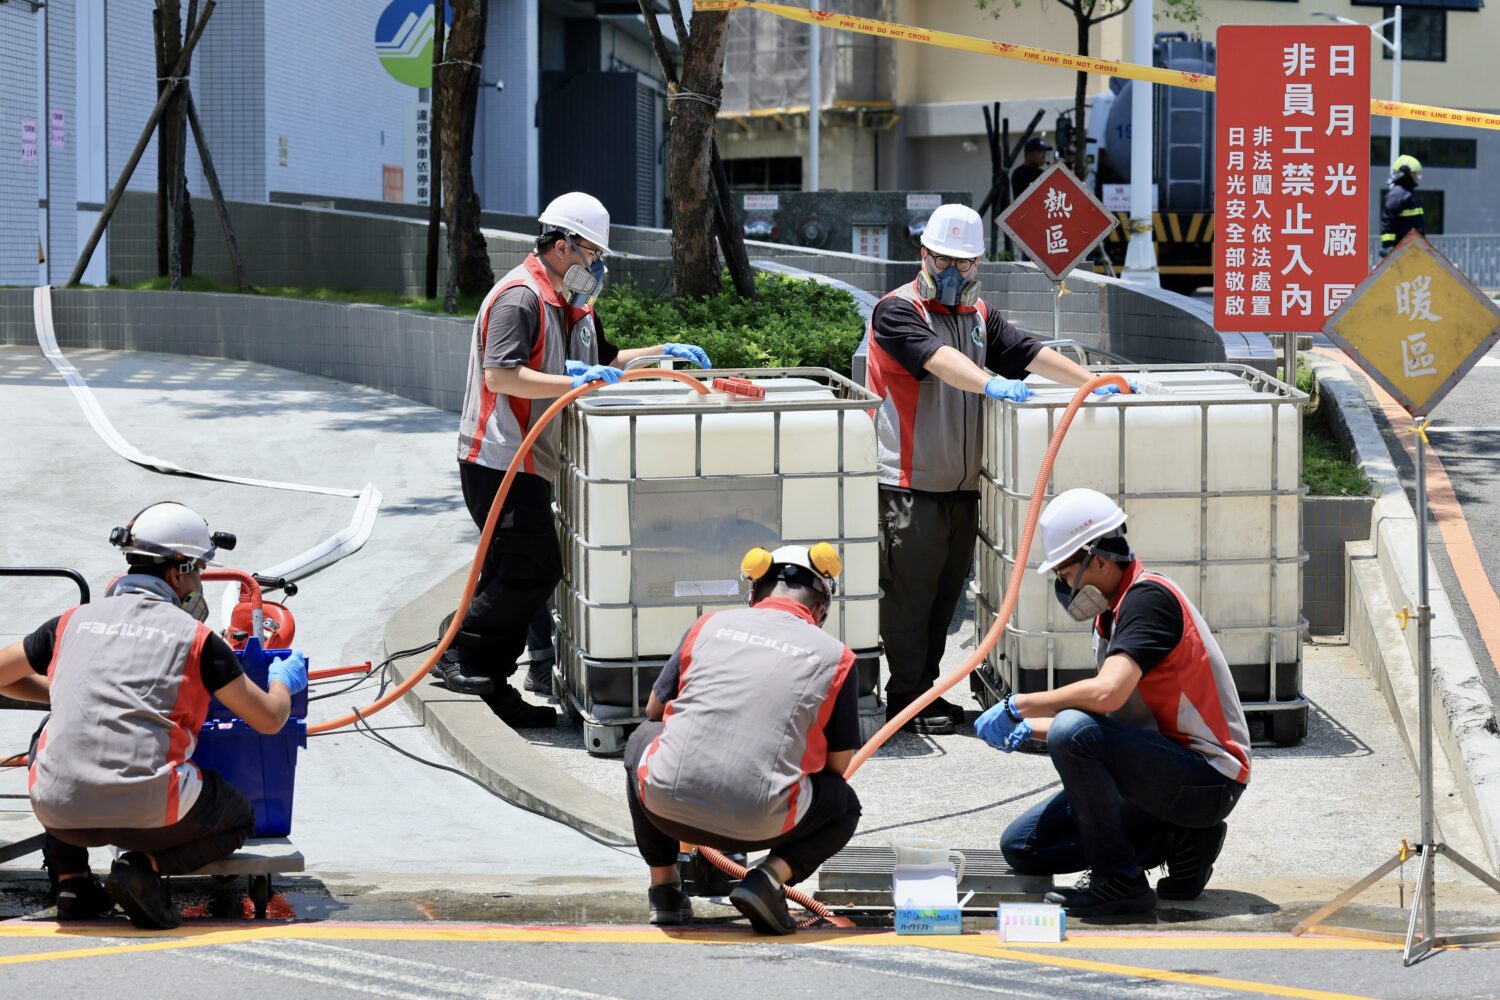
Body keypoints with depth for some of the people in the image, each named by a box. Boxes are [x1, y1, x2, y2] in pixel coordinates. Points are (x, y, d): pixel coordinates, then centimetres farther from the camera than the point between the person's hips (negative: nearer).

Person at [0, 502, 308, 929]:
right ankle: (145, 864, -2)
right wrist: (284, 681, 38)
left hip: (62, 813, 3)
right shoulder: (196, 637, 6)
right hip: (148, 812, -3)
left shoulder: (73, 622, 14)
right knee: (239, 818, 27)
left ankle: (71, 881, 22)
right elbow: (270, 720, 14)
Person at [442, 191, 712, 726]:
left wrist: (663, 352, 17)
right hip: (500, 461, -10)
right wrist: (573, 382, -30)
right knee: (532, 567, -15)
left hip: (528, 463, 10)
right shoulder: (520, 297, -14)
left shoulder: (571, 305, 19)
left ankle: (492, 685, 15)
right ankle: (460, 656, -7)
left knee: (517, 572, 10)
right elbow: (500, 375, -24)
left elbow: (602, 360, 31)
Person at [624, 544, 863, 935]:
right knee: (844, 806, 29)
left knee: (642, 739, 37)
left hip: (666, 803, 2)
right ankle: (771, 876, 1)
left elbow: (655, 709, 26)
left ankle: (663, 886, 27)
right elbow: (838, 764, 15)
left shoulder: (710, 625, 13)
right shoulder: (835, 657, 8)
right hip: (757, 824, -2)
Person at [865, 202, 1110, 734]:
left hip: (962, 485, 8)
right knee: (910, 590, -5)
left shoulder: (978, 316, 19)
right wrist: (990, 384, -42)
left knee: (946, 591, 11)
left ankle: (924, 689, 20)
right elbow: (938, 358, -26)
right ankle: (905, 697, 0)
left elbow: (1031, 354, 13)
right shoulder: (898, 311, -8)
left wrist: (1096, 383, 2)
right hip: (910, 485, -8)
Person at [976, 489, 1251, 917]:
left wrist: (1019, 705, -19)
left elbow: (1107, 693, -32)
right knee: (1021, 846, 7)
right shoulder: (1112, 612, 13)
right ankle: (1175, 842, 5)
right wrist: (1029, 728, 3)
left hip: (1208, 780, -10)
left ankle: (1119, 880, -18)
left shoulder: (1149, 598, -17)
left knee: (1072, 733, -31)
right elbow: (1115, 715, 18)